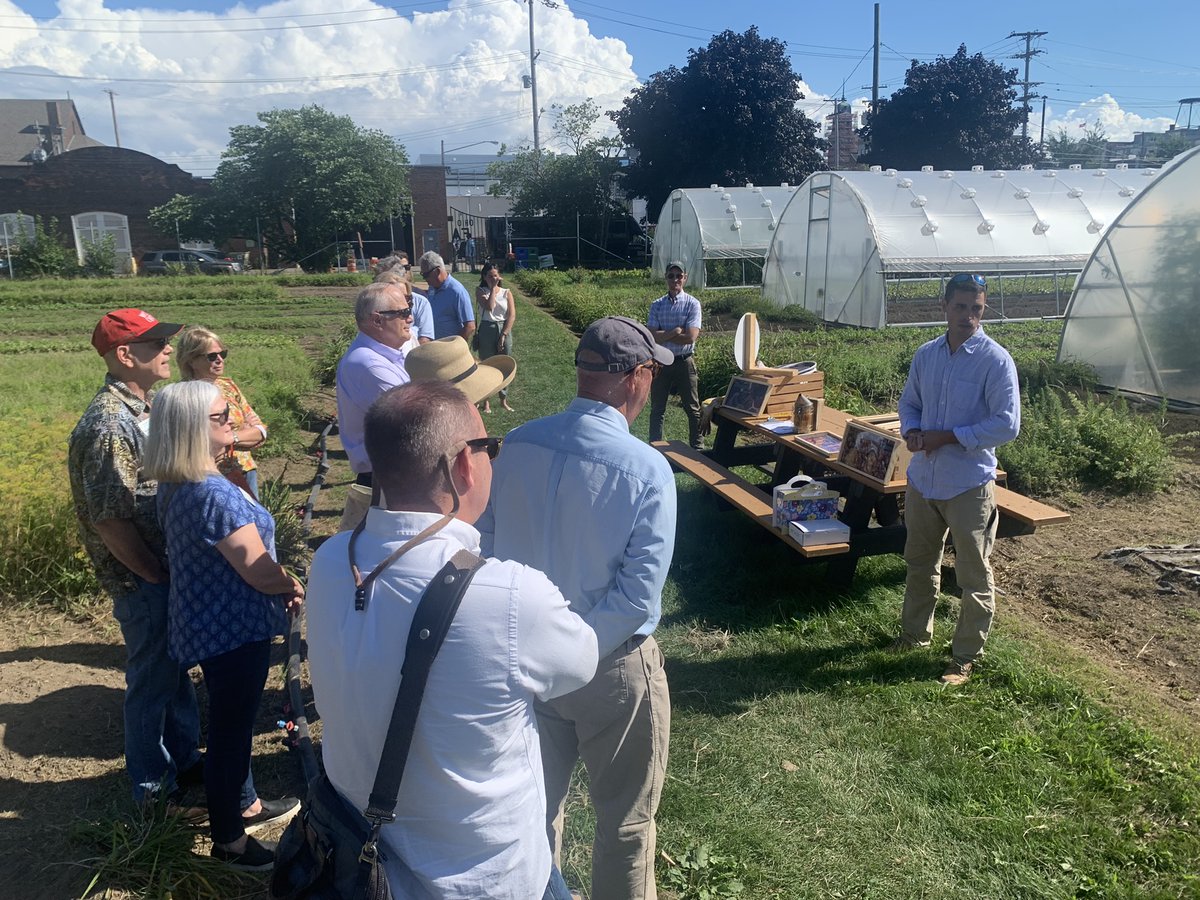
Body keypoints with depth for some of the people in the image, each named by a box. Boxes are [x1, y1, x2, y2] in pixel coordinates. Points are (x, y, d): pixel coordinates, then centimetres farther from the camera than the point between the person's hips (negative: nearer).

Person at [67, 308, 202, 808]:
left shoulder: (145, 407, 6)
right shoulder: (109, 425, -23)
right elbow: (109, 520, -24)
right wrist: (157, 577, -16)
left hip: (169, 568, 9)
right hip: (141, 580, -8)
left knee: (175, 669, 21)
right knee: (152, 678, 8)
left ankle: (185, 761, 39)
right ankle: (153, 784, 28)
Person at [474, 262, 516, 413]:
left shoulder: (506, 293, 4)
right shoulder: (481, 291, 0)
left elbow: (512, 316, -2)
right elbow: (489, 307, -18)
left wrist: (503, 336, -9)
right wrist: (493, 288, -11)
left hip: (504, 330, 2)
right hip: (487, 330, -2)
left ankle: (504, 400, 16)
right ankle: (486, 401, 10)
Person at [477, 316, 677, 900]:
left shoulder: (517, 445, -9)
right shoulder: (646, 470, -22)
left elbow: (485, 545, -2)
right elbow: (638, 595, -24)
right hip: (613, 667, -4)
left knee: (536, 803, 26)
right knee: (624, 821, 19)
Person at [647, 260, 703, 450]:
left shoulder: (692, 304, -5)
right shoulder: (657, 305, 2)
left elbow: (690, 337, -16)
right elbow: (652, 337, -9)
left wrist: (663, 335, -11)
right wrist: (677, 331, -16)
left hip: (684, 362, -2)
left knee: (692, 408, 7)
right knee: (657, 409, 10)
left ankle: (697, 447, 19)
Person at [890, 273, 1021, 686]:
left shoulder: (996, 360, -13)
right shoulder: (926, 354, 4)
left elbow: (1007, 424, -17)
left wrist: (948, 437, -19)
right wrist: (911, 431, -6)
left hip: (969, 484, -6)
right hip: (923, 477, 6)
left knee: (973, 575, 6)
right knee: (919, 562, 21)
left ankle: (966, 655, 21)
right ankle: (915, 632, 40)